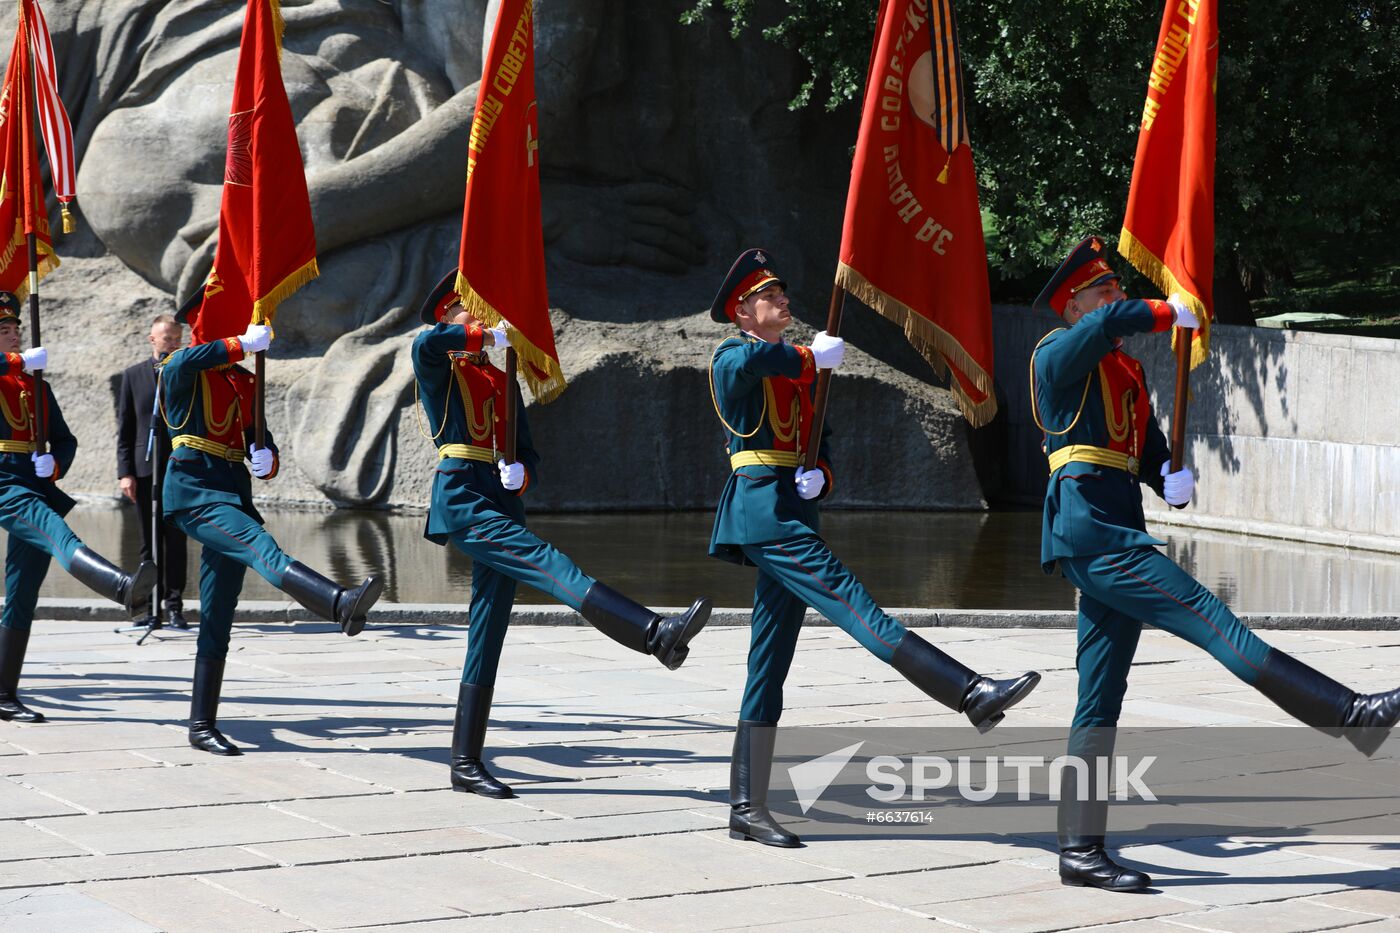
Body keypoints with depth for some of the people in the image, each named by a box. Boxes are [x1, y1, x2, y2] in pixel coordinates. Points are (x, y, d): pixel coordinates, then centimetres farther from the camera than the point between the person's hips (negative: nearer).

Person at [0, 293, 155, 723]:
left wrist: (54, 465, 1)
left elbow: (65, 440, 21)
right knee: (57, 532, -33)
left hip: (36, 489, 7)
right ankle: (126, 588, -61)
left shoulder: (36, 383, 22)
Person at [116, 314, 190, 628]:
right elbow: (124, 428, 6)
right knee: (149, 541, 5)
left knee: (176, 539, -6)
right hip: (145, 469, 1)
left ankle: (174, 605, -4)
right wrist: (125, 472, -2)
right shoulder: (133, 375, 9)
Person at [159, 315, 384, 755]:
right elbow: (181, 363, -26)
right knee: (258, 544, -33)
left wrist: (266, 460, -6)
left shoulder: (244, 382, 20)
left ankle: (202, 725, 10)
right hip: (193, 490, -7)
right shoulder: (182, 373, 0)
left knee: (217, 618, 6)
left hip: (233, 489, 7)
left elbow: (258, 439, 17)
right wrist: (243, 344, -26)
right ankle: (340, 603, -60)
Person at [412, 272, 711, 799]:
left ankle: (467, 765, 7)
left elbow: (527, 452, 20)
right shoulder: (438, 369, 5)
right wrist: (489, 336, -13)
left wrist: (520, 474, -2)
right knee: (544, 562, -26)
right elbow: (426, 343, -22)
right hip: (461, 498, -7)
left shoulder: (502, 382, 22)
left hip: (502, 506, 7)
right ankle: (655, 634, -46)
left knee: (488, 636, 4)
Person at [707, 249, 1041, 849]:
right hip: (764, 506, -9)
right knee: (850, 601, -18)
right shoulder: (733, 354, -1)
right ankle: (973, 694, -30)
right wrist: (811, 358, -14)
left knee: (769, 665, 5)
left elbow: (819, 442, 19)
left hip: (794, 511, 9)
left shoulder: (796, 369, 24)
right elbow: (750, 359, -29)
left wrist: (819, 477, -4)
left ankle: (747, 809, 5)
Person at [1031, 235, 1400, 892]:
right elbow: (1113, 321, -22)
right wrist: (1171, 315, -4)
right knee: (1204, 615, -15)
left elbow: (1150, 449, 22)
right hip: (1089, 525, -9)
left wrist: (1175, 480, 0)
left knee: (1100, 701, 6)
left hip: (1116, 530, 9)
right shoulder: (1058, 354, 0)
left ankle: (1080, 852, 6)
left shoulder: (1126, 372, 26)